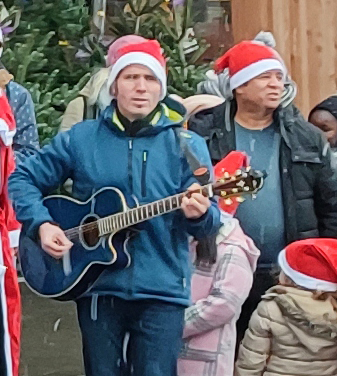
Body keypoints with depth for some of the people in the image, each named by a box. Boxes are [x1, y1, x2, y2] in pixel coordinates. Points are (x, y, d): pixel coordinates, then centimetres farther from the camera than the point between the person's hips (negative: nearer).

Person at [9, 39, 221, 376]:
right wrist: (42, 224, -5)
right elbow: (24, 178, 11)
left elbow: (211, 220, -2)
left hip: (161, 289, -1)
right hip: (97, 287, 1)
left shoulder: (186, 145, 3)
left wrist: (199, 214, -26)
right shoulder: (81, 138, 5)